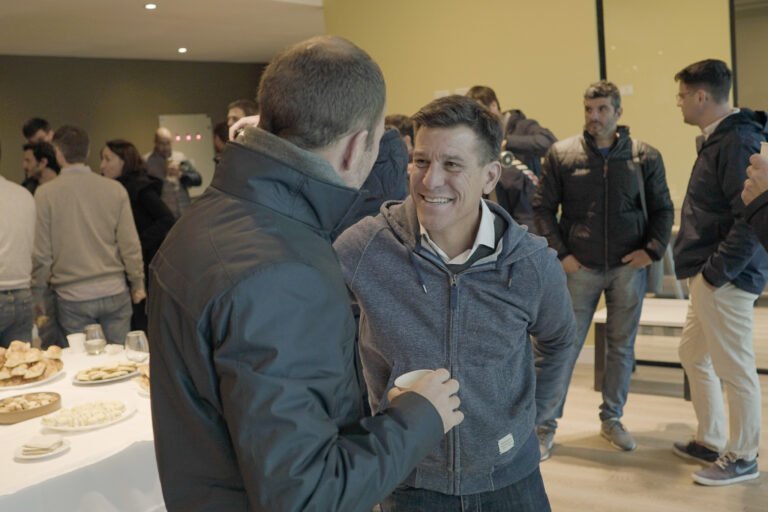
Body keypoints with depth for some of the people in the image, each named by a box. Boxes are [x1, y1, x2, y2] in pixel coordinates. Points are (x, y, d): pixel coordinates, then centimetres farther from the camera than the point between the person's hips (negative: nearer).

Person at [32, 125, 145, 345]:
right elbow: (130, 244, -3)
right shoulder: (115, 189, -4)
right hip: (114, 292, 1)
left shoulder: (46, 193, -7)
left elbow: (41, 252, -4)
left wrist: (38, 293, 9)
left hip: (72, 297, -1)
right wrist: (138, 284, 9)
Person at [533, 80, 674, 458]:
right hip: (580, 268, -2)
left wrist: (653, 249, -6)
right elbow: (542, 207, 0)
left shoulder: (645, 156, 1)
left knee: (622, 346, 12)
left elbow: (663, 209, 8)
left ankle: (612, 419, 29)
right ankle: (544, 426, 12)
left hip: (628, 268, 2)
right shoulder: (561, 154, -3)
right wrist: (560, 254, -8)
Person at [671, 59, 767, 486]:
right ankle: (710, 441, 33)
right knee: (694, 355, 18)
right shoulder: (720, 137, 13)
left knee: (734, 369, 3)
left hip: (726, 277, -10)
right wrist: (705, 271, 14)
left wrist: (716, 272, -21)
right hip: (708, 274, 10)